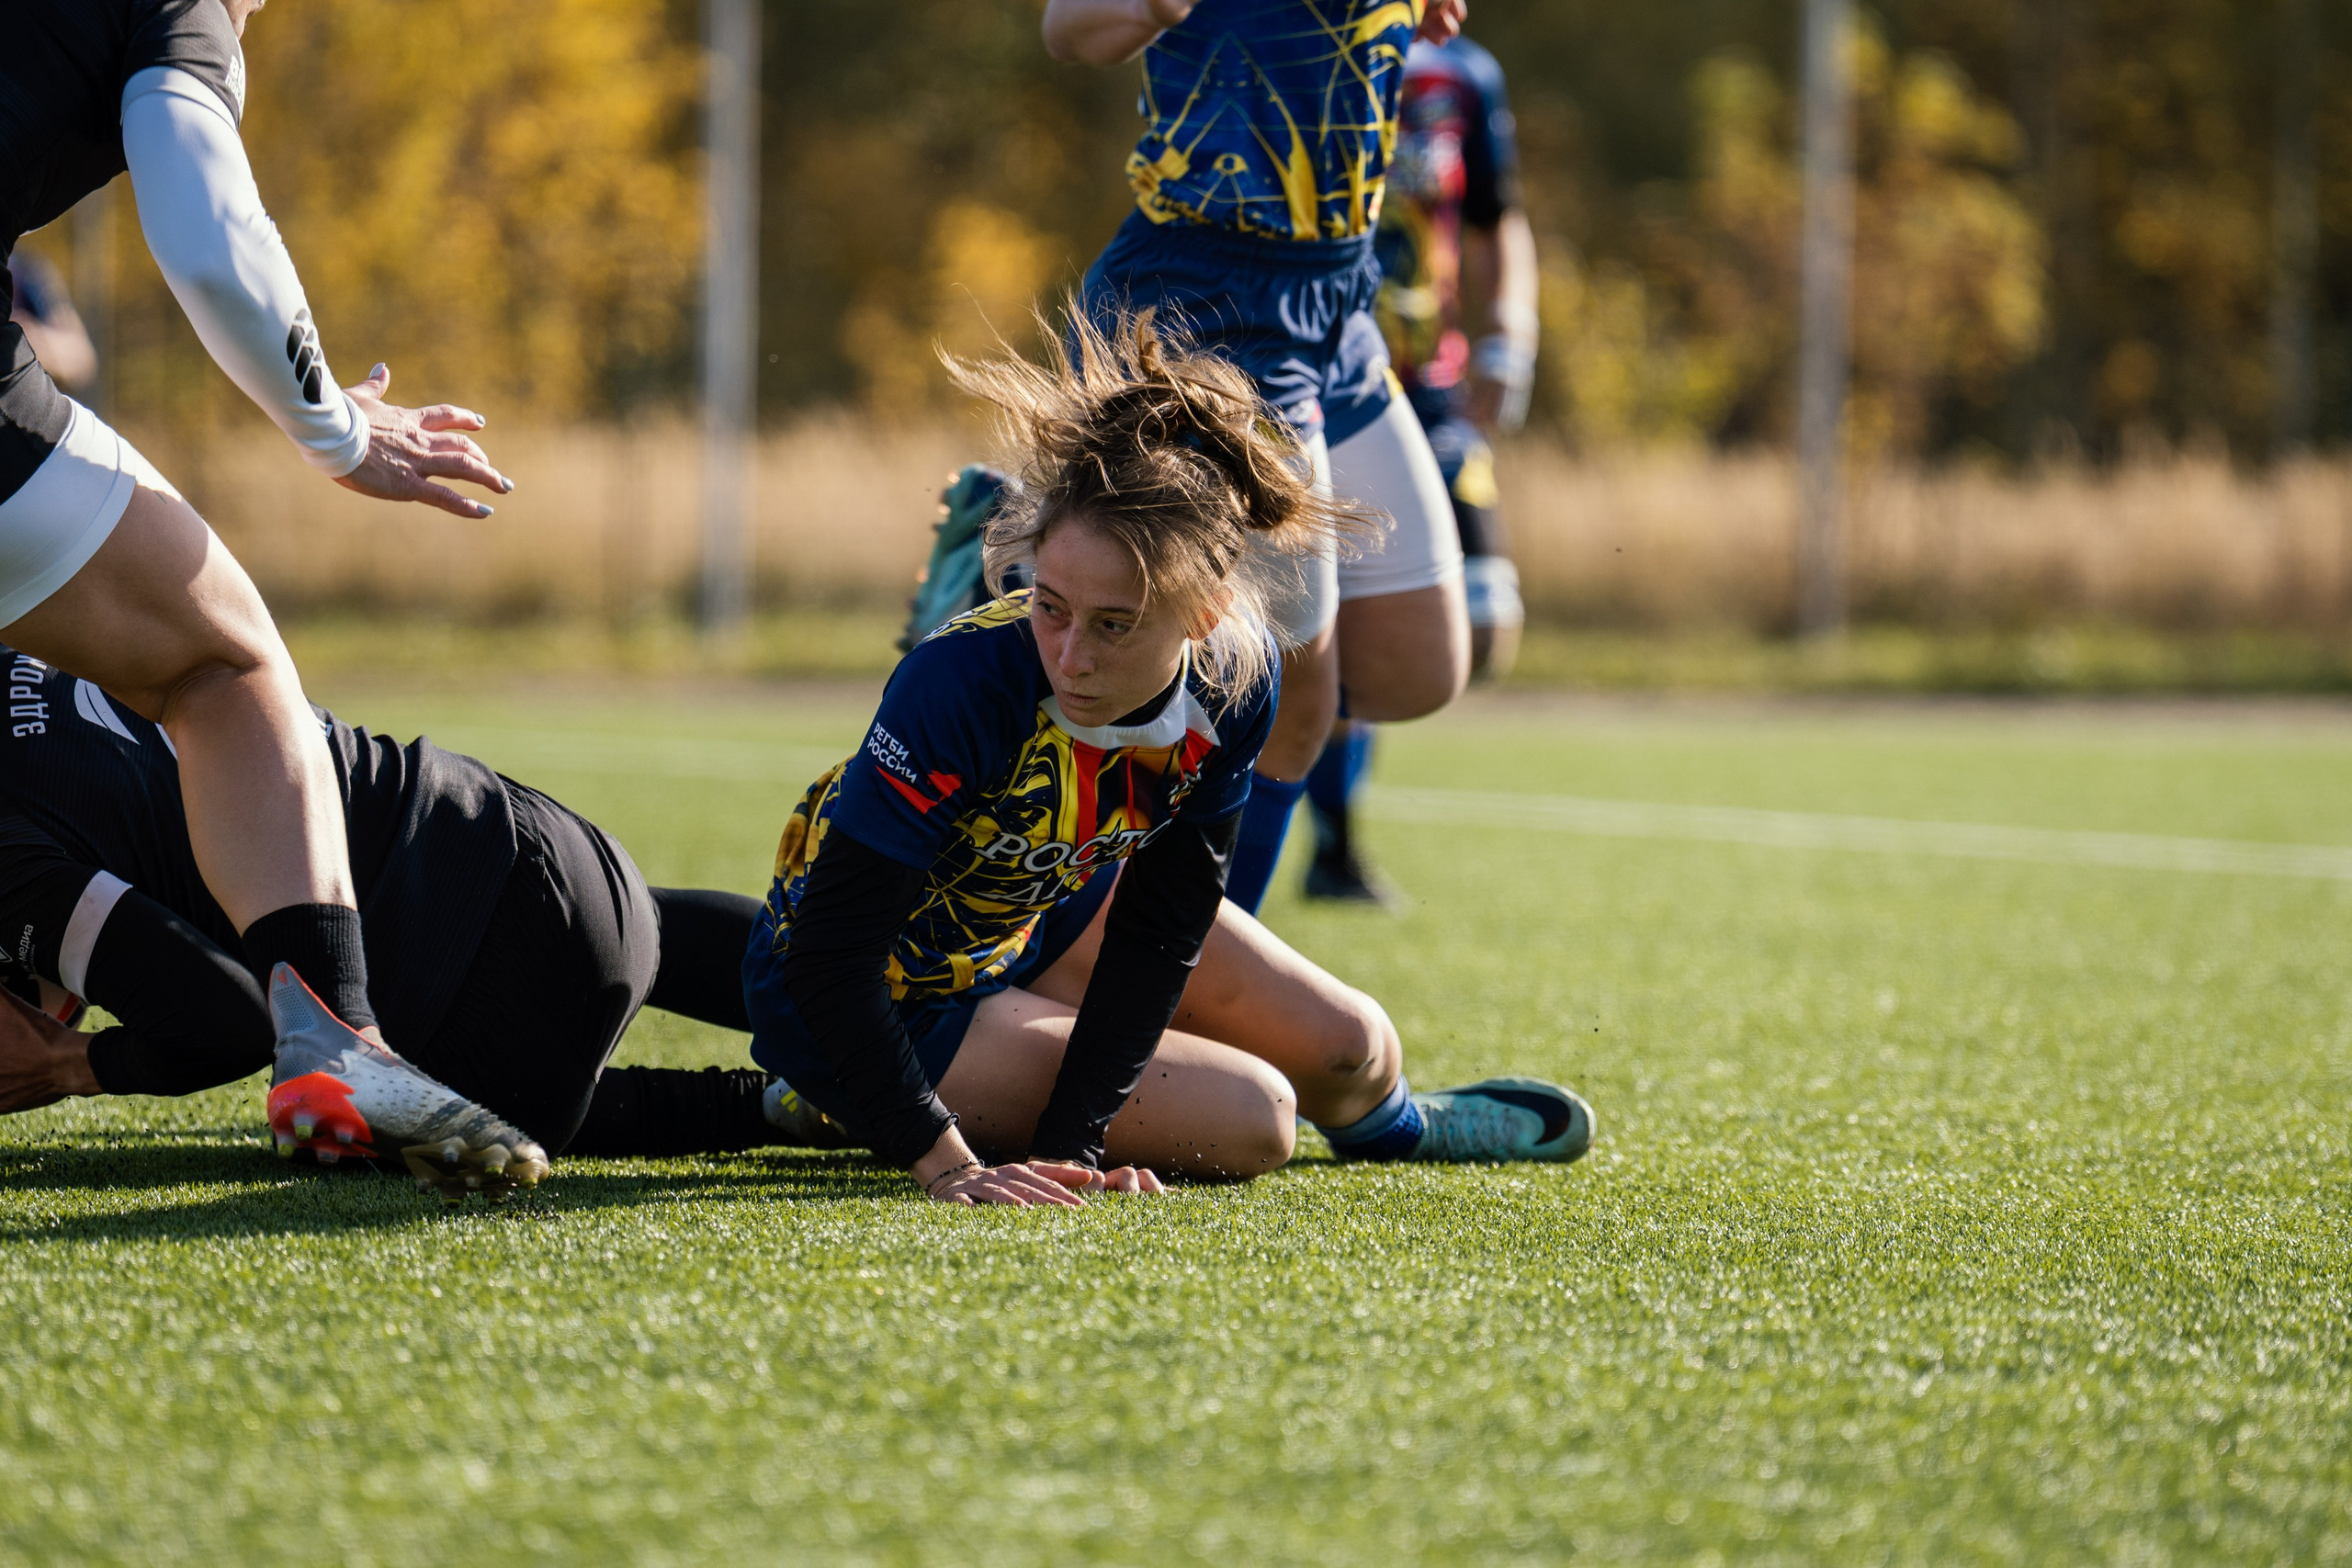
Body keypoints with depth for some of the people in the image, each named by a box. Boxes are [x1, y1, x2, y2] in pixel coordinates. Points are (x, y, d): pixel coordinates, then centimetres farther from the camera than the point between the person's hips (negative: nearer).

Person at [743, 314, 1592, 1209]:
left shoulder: (1233, 685, -23)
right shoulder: (963, 684, -40)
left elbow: (1162, 929, -15)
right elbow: (826, 958, -37)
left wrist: (1070, 1143, -25)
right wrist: (945, 1166, -41)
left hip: (1045, 908, 6)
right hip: (886, 998, -6)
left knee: (1346, 1046, 10)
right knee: (1252, 1119, -11)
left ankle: (1396, 1127, 48)